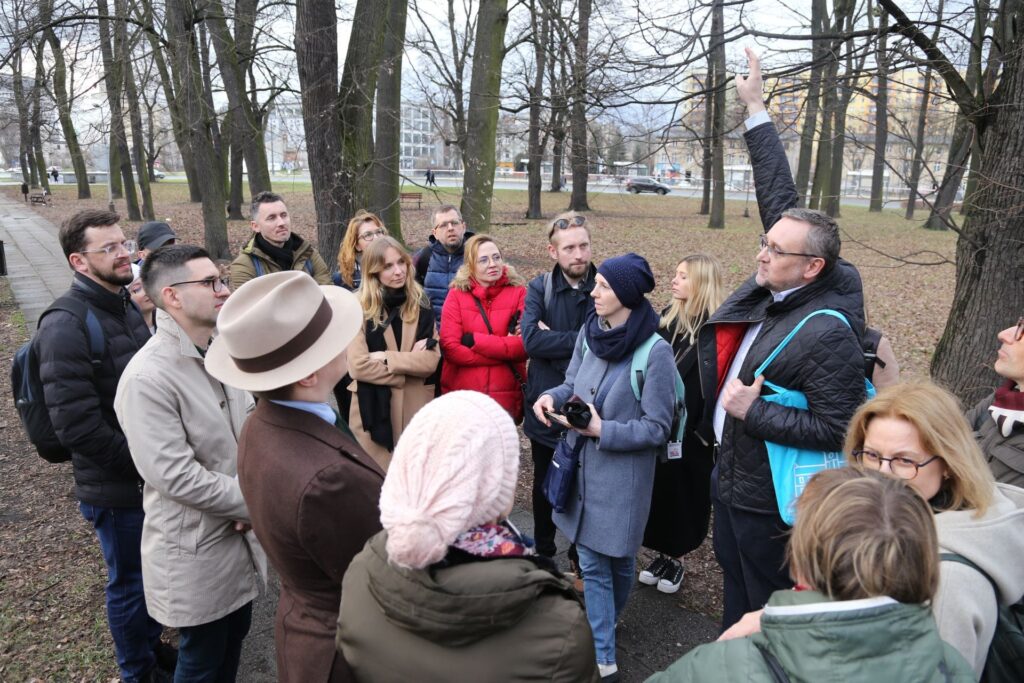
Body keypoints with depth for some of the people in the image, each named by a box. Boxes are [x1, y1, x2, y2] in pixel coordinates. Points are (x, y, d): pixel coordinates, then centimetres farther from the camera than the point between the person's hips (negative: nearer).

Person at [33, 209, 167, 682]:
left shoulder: (126, 306, 6)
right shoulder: (66, 327, -20)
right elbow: (77, 427, -25)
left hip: (152, 476, 7)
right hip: (116, 488, -7)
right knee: (130, 583, 12)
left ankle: (151, 644, 44)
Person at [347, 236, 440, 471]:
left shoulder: (420, 305, 5)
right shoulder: (360, 308, -7)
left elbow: (431, 360, -3)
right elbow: (358, 366, -14)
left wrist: (386, 358, -13)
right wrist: (410, 362, -8)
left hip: (414, 409, 3)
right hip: (374, 409, -3)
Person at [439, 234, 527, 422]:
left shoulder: (518, 292, 1)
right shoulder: (456, 295, 1)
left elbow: (525, 345, -9)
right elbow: (450, 346, -9)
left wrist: (474, 340, -12)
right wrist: (504, 352, -12)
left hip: (505, 396, 0)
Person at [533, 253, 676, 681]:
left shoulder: (655, 352, -21)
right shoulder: (589, 332, -2)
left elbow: (657, 429, -17)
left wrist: (602, 429, -23)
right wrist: (551, 397, -11)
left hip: (622, 474, -6)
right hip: (584, 465, 6)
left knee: (618, 558, 14)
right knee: (592, 561, 14)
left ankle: (603, 633, 38)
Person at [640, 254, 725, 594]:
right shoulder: (667, 318, 5)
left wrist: (705, 429, -15)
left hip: (692, 432, -5)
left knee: (684, 496, 9)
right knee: (658, 492, 14)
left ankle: (676, 559, 28)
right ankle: (662, 553, 32)